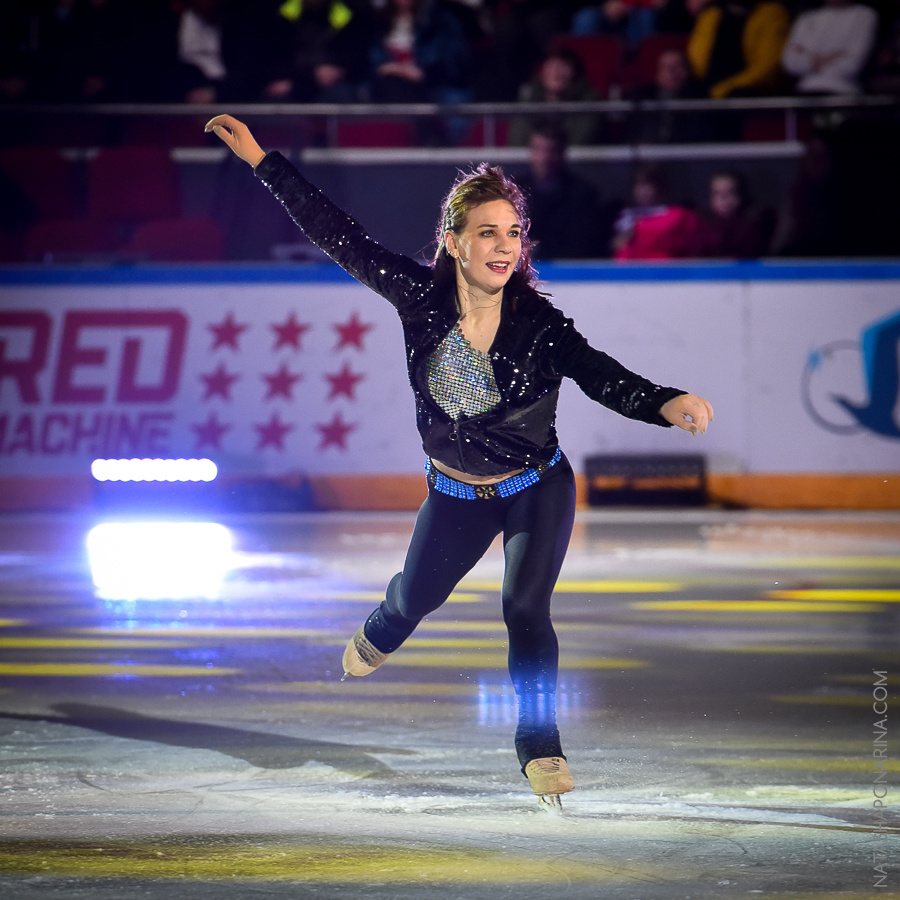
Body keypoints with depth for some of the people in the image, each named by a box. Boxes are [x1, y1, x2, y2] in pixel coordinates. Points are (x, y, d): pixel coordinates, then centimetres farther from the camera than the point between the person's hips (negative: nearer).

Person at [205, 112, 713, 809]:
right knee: (418, 596, 23)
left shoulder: (539, 323, -25)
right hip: (457, 494, 3)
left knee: (525, 606, -20)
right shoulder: (420, 296, -21)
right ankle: (380, 636, 61)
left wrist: (667, 405, -56)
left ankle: (541, 749, -5)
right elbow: (336, 233, -16)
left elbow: (606, 379, -36)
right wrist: (260, 159, -15)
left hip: (537, 489, -3)